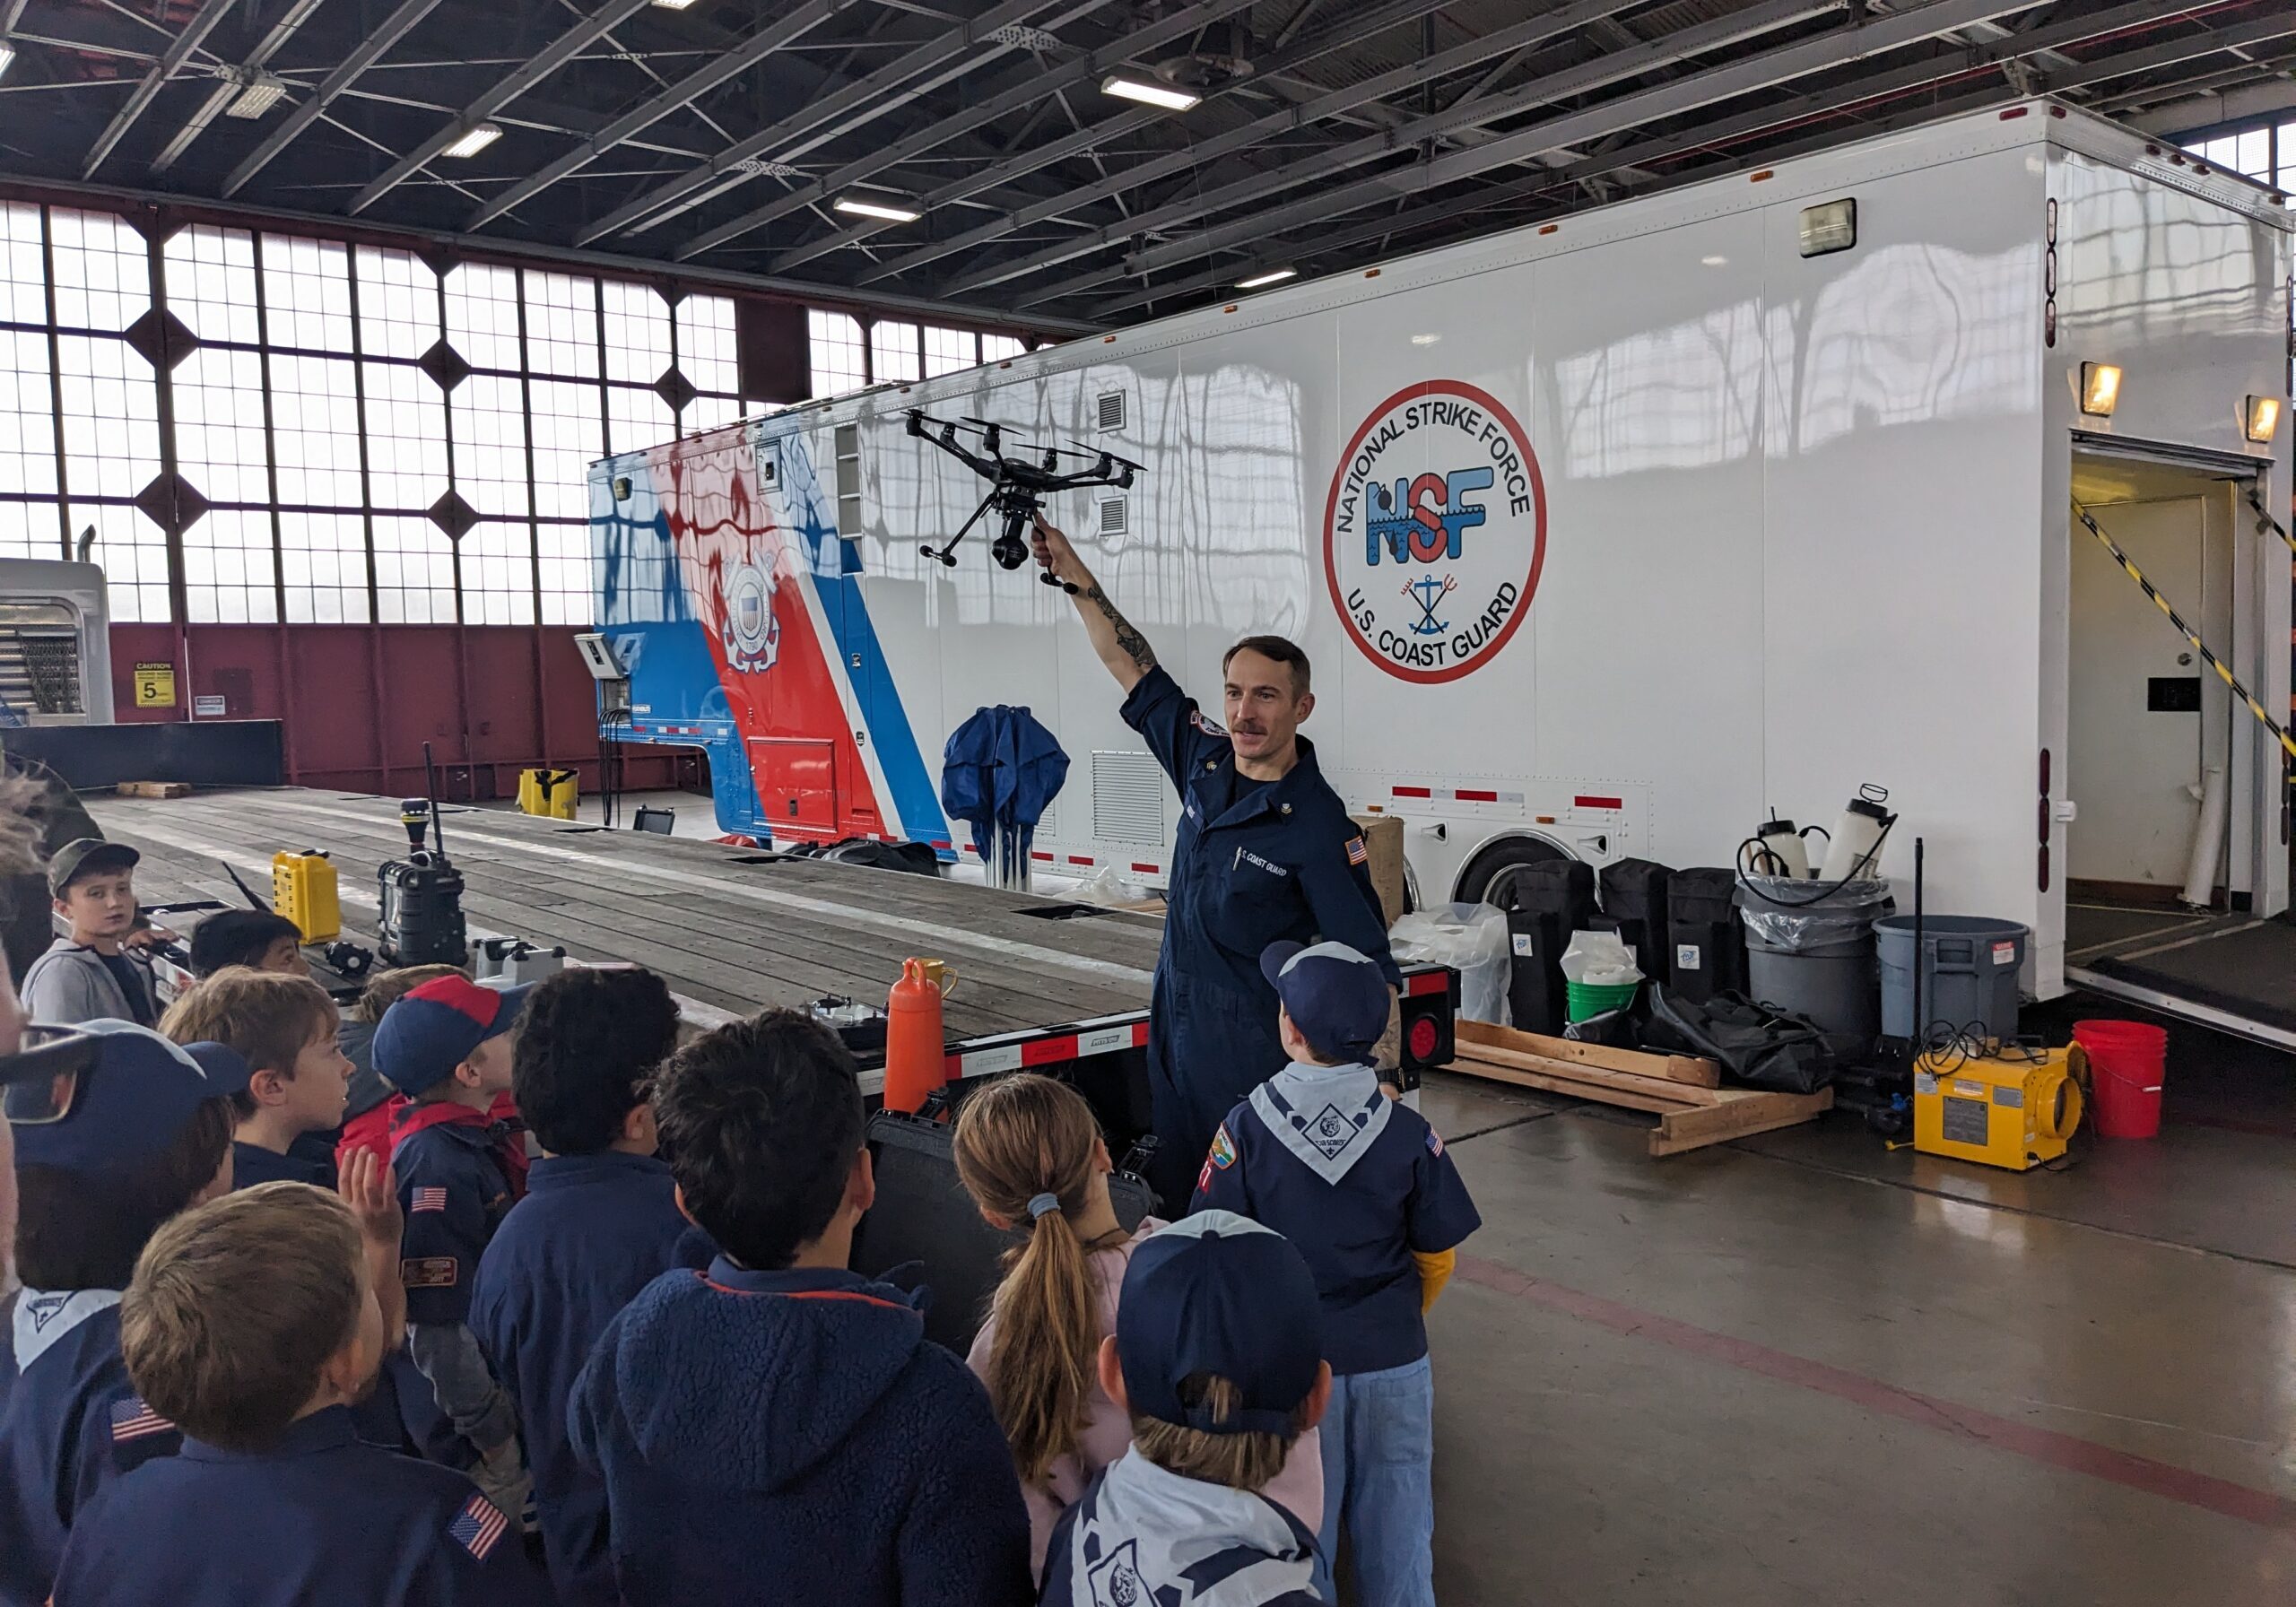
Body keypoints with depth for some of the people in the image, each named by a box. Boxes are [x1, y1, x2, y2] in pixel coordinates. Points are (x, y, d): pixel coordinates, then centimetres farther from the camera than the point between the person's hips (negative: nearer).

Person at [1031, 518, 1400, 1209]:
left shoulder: (1318, 827, -19)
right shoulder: (1206, 760, 0)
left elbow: (1370, 968, -17)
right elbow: (1135, 669, 9)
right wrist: (1077, 578, 5)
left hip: (1253, 1047, -7)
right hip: (1173, 1024, 7)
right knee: (1173, 1202, 17)